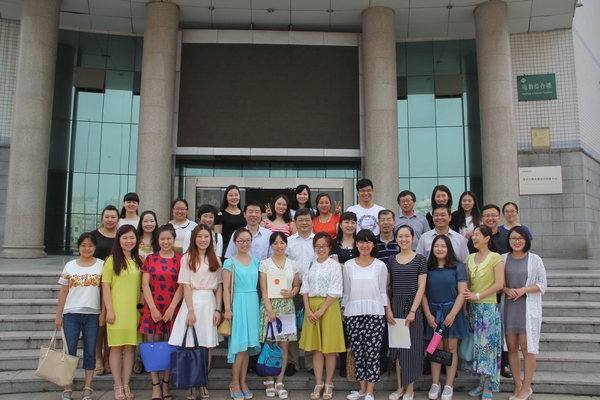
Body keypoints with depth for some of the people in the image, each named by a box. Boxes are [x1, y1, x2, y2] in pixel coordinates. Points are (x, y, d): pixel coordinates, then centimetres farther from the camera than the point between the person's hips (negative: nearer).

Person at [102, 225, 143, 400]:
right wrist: (109, 310, -10)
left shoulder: (139, 260, 10)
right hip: (117, 309, -3)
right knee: (116, 347, 2)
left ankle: (126, 385, 16)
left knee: (130, 347, 7)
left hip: (134, 309, 3)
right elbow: (105, 286, -5)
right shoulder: (112, 260, -1)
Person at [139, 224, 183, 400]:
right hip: (152, 308, 1)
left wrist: (171, 308, -9)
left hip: (172, 309, -1)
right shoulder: (150, 259, 5)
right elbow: (145, 285, 1)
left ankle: (166, 384, 15)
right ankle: (155, 385, 10)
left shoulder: (180, 260, 2)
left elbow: (181, 286, -2)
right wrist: (153, 308, -8)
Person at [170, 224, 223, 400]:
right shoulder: (187, 258, 0)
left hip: (209, 303, 3)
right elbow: (186, 286, -5)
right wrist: (191, 310, -12)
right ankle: (190, 386, 9)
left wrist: (218, 309, 1)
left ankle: (203, 384, 17)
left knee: (207, 346, 5)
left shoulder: (215, 260, 10)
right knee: (190, 346, -2)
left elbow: (219, 286, 9)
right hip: (192, 301, -3)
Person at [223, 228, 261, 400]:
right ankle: (234, 383, 9)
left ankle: (243, 382, 17)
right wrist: (227, 309, -14)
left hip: (253, 303, 5)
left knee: (248, 345, 7)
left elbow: (259, 285, 12)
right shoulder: (230, 262, -3)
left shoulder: (256, 262, 11)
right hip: (238, 303, -4)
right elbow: (226, 288, -7)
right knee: (240, 345, -4)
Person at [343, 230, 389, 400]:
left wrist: (388, 311, 1)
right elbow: (346, 291, 11)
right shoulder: (348, 265, 7)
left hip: (375, 313, -1)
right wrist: (344, 311, 10)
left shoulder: (380, 265, 5)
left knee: (372, 351, -3)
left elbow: (383, 292, 7)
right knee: (357, 351, 5)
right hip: (353, 313, 2)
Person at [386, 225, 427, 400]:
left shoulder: (420, 259, -1)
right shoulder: (391, 260, 7)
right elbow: (386, 286, 6)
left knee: (411, 346, 2)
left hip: (412, 305, -3)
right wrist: (388, 309, -4)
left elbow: (421, 287, -6)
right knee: (397, 346, 7)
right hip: (395, 305, 3)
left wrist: (413, 311, -13)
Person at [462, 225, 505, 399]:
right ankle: (482, 382, 18)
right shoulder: (470, 258, 11)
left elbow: (499, 284, -12)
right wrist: (466, 299, -5)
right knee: (476, 344, 7)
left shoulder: (495, 258, -5)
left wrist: (477, 295, -14)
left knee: (487, 344, 0)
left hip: (488, 307, -5)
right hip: (472, 307, 5)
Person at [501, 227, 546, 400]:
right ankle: (517, 385, 17)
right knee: (511, 347, 5)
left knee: (526, 347, -2)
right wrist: (507, 290, -12)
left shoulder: (535, 259, 1)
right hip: (508, 306, 2)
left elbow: (543, 285, 0)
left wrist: (523, 290, -13)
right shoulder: (503, 259, 6)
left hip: (528, 307, -2)